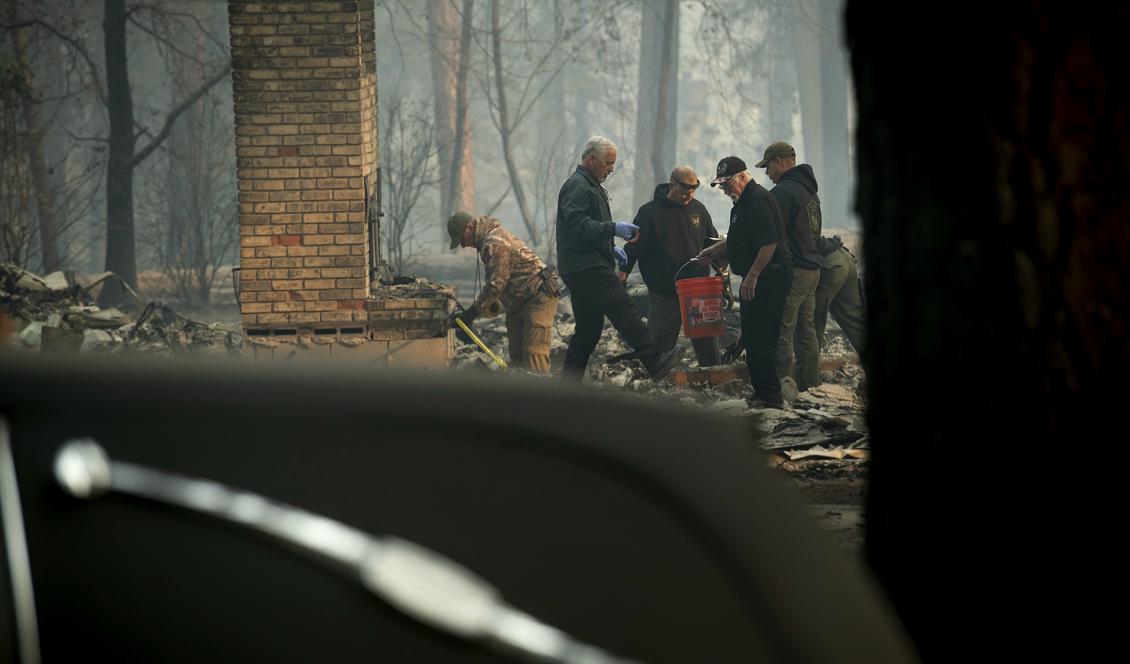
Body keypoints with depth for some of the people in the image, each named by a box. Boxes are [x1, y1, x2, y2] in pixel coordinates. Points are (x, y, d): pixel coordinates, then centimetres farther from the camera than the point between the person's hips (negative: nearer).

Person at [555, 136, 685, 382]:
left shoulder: (590, 186, 26)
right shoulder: (577, 187, -10)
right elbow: (578, 225, -23)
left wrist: (610, 248, 21)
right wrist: (613, 229, -25)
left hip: (579, 270, 11)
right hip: (587, 267, -11)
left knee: (589, 327, 10)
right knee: (624, 310, -19)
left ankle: (569, 383, 10)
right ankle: (655, 361, -27)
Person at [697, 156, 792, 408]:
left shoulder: (758, 200, -16)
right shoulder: (743, 202, 18)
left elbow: (769, 243, -23)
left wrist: (752, 276, -22)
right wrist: (713, 251, 18)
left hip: (769, 276, -11)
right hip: (757, 279, 11)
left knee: (759, 338, -10)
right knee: (752, 337, 13)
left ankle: (769, 395, -9)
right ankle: (762, 392, 18)